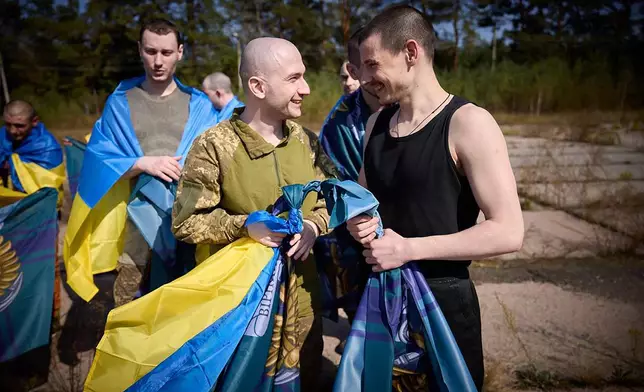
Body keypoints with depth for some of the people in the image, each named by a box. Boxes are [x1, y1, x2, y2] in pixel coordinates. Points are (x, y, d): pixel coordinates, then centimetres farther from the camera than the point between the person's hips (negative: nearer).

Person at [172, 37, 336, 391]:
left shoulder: (305, 140, 0)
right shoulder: (214, 145, -15)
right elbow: (185, 223, -12)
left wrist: (314, 225, -13)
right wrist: (245, 225, -25)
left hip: (302, 296, 5)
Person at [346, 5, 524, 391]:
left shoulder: (468, 123, -16)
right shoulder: (377, 123, 5)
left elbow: (508, 231, -20)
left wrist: (408, 248, -21)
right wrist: (357, 221, -5)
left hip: (444, 297, -6)